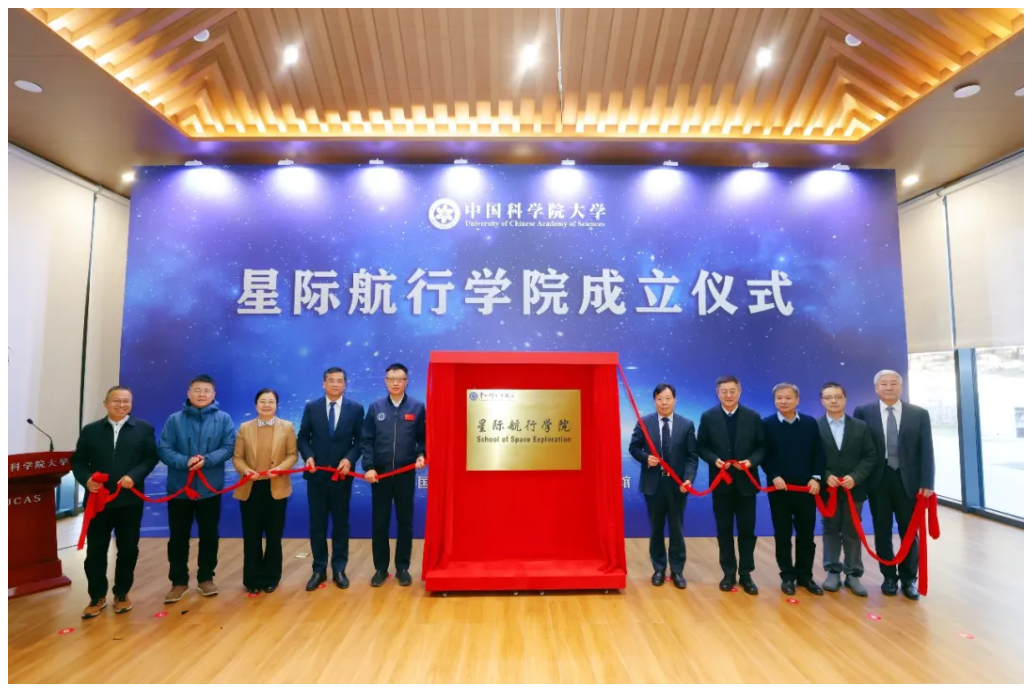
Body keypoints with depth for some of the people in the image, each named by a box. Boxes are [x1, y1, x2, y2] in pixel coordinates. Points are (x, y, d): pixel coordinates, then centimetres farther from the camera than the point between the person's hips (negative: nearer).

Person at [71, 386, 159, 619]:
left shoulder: (144, 429, 2)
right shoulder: (90, 430, 7)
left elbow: (151, 457, -2)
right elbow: (78, 460, 7)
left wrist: (134, 476, -17)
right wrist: (86, 480, -12)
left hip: (130, 500, -1)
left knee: (128, 549, 8)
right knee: (95, 550, 7)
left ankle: (122, 594, 25)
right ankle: (97, 597, 24)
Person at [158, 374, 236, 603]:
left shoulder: (223, 419, -1)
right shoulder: (175, 419, 0)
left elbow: (228, 448, -6)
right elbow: (163, 449, -5)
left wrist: (206, 460, -22)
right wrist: (185, 462, -22)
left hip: (210, 489, 0)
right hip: (179, 488, 0)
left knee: (209, 536, 10)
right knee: (178, 538, 9)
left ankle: (206, 578, 26)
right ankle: (179, 582, 24)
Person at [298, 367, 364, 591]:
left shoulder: (355, 409, -1)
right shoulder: (311, 407, 3)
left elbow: (360, 440, 0)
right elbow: (303, 437, 4)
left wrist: (349, 459, -16)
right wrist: (308, 456, -13)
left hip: (342, 474, -1)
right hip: (317, 474, 1)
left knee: (341, 523, 9)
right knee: (317, 524, 9)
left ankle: (339, 569, 22)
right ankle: (319, 569, 22)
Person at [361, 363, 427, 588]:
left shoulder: (417, 407, -1)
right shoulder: (375, 407, 2)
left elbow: (423, 437, 3)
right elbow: (367, 440, 1)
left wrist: (422, 455, -14)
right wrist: (369, 466, -9)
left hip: (406, 474, 0)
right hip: (380, 473, 1)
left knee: (405, 522, 9)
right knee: (380, 522, 9)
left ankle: (402, 567, 23)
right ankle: (380, 568, 24)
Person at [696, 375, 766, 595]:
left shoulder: (753, 417, 1)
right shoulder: (708, 417, -1)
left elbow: (762, 446, 1)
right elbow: (701, 447, 0)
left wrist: (751, 461, -17)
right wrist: (714, 460, -17)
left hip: (746, 482, 0)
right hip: (721, 482, 0)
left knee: (747, 529, 8)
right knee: (724, 529, 9)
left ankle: (746, 574, 22)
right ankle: (728, 573, 22)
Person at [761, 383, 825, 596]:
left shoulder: (810, 423, 4)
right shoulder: (767, 424, -2)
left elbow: (819, 453, 3)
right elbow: (763, 455, -3)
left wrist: (816, 477, -8)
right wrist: (774, 476, -14)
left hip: (806, 487, 2)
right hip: (779, 488, -2)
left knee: (806, 534, 10)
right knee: (783, 535, 7)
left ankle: (805, 575, 25)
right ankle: (787, 576, 18)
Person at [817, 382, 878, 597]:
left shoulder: (860, 426, 3)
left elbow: (870, 456, 0)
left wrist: (855, 477, -14)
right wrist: (825, 476, -17)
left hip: (854, 488, 1)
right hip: (827, 488, -1)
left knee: (852, 532, 8)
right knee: (830, 530, 8)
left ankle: (853, 574, 19)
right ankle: (832, 571, 18)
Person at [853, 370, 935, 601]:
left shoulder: (919, 414, 3)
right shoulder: (863, 413, -1)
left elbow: (926, 451, 0)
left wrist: (927, 483, -7)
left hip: (908, 480, 1)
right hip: (878, 480, 0)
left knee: (909, 531, 10)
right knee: (883, 531, 9)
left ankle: (909, 579, 24)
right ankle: (889, 577, 23)